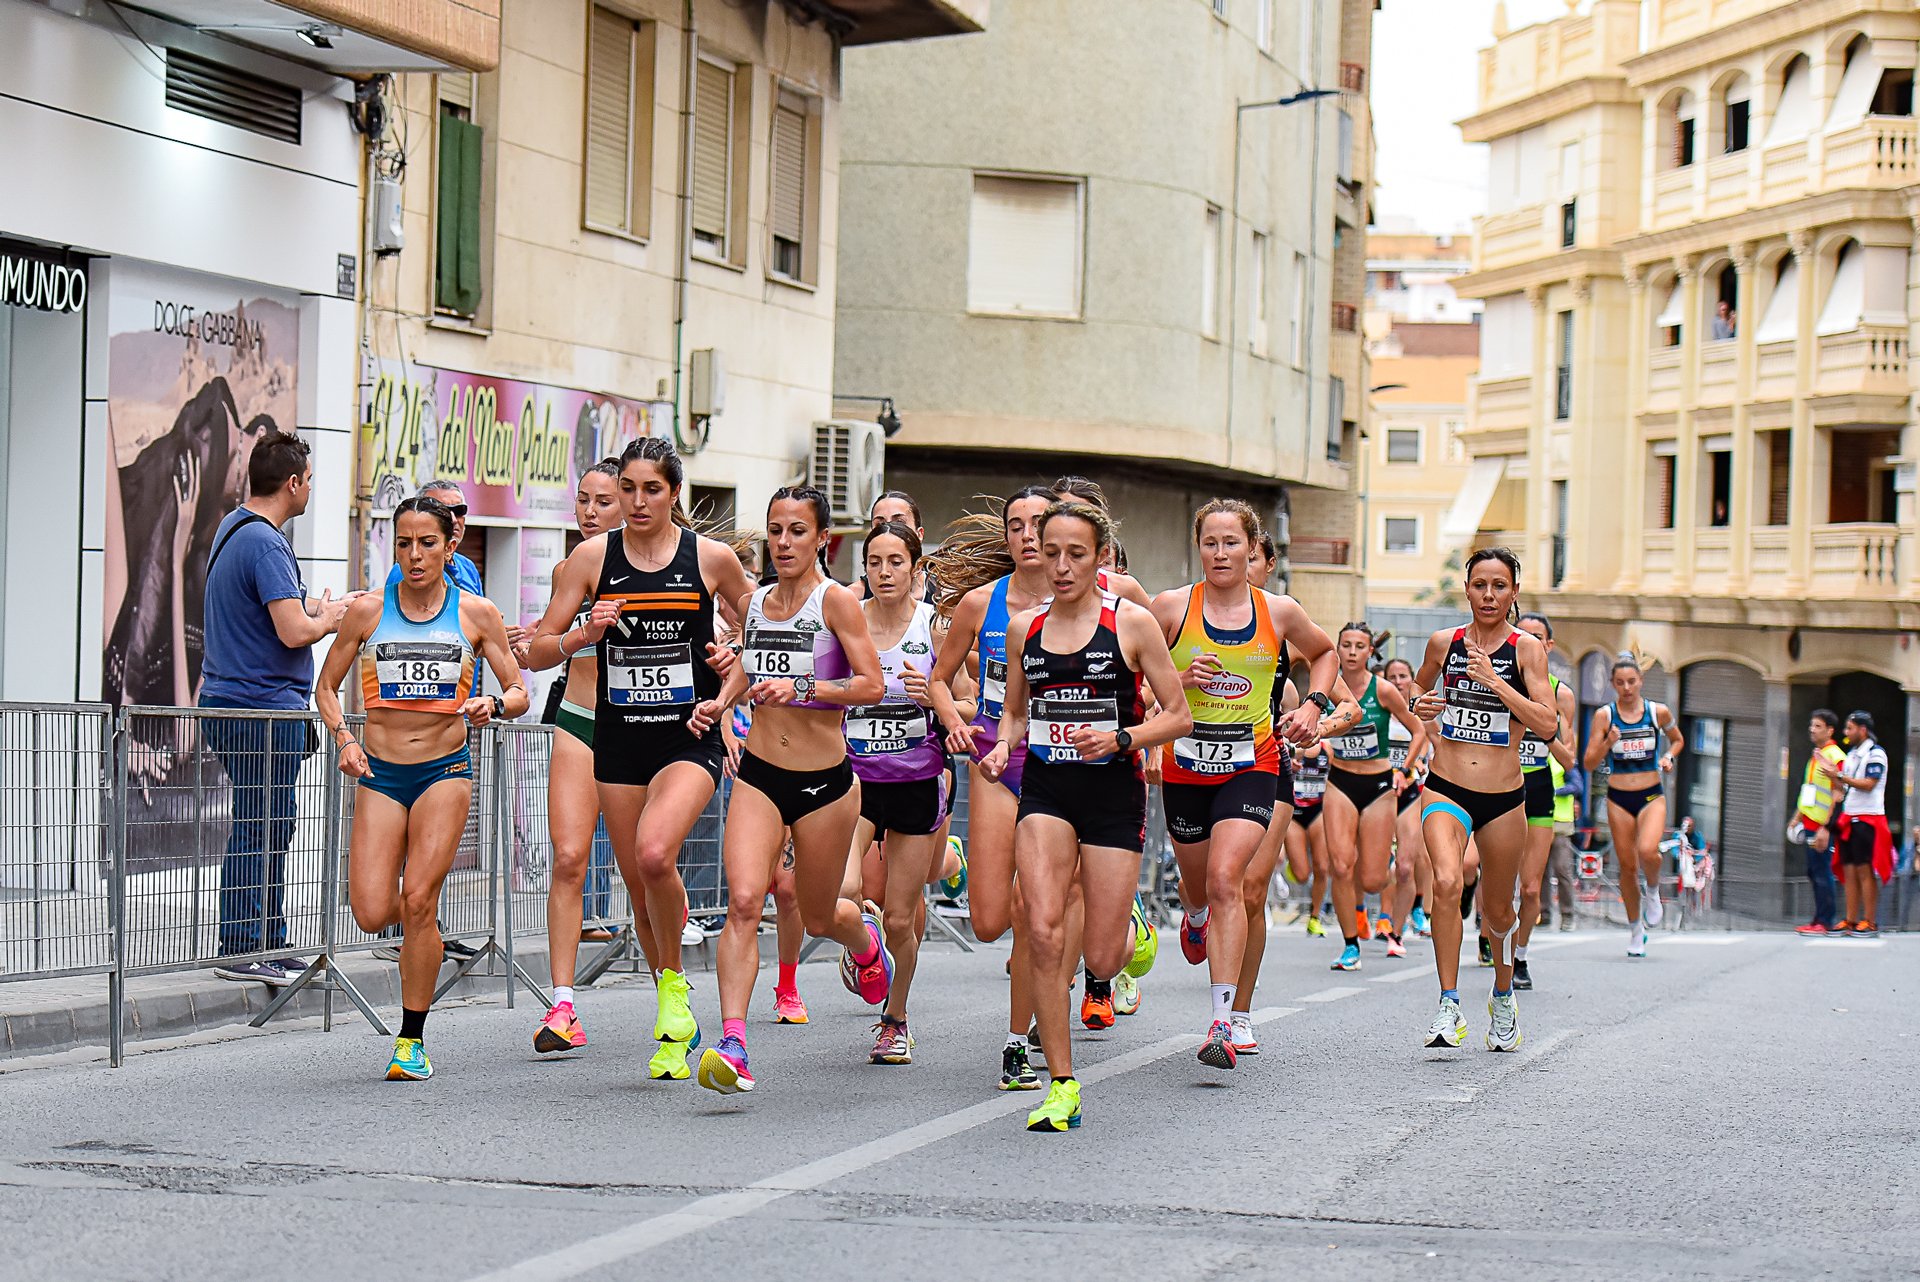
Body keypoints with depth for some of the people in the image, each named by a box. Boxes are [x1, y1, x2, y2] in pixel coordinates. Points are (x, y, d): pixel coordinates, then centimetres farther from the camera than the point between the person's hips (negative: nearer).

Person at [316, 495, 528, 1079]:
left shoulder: (477, 613, 0)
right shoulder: (368, 610, 1)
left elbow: (519, 692, 6)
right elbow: (326, 686, 11)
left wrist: (494, 705, -17)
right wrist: (343, 736, -7)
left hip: (445, 769, -1)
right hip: (380, 773, 1)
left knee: (418, 901, -13)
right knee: (373, 914, -10)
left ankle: (412, 1039, 2)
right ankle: (419, 927, 30)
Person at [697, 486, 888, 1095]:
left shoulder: (836, 601, -9)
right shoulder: (753, 603, 7)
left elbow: (872, 684, -16)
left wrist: (802, 687, -26)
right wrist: (722, 699, 8)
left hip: (824, 781, -3)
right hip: (758, 775, 3)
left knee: (819, 918, 14)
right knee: (743, 901, -19)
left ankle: (865, 939, 52)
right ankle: (731, 1044, -24)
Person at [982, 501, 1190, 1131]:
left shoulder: (1132, 623, -4)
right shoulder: (1024, 626, 7)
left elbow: (1179, 717, -2)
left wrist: (1120, 738, -18)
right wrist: (1002, 746, -1)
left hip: (1114, 793, -2)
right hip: (1045, 789, 2)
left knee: (1100, 960, -2)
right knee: (1042, 933, -18)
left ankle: (1129, 934, 39)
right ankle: (1062, 1086, -8)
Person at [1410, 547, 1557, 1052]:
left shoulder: (1526, 649, -4)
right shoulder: (1443, 643, 2)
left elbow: (1548, 726, -14)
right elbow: (1420, 687, 24)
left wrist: (1494, 681, -20)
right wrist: (1420, 706, 1)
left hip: (1503, 798, 0)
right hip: (1446, 789, 0)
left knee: (1498, 911, 13)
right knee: (1446, 883, -27)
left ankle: (1503, 996, 43)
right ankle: (1449, 1009, -23)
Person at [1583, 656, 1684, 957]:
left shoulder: (1659, 712, -1)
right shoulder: (1604, 715, -3)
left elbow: (1678, 740, 19)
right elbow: (1589, 763, -4)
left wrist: (1669, 757, -2)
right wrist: (1607, 743, -21)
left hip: (1652, 796, -1)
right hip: (1618, 798, 1)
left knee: (1647, 851, -26)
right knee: (1627, 864, 5)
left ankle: (1653, 891, 8)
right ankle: (1635, 930, 22)